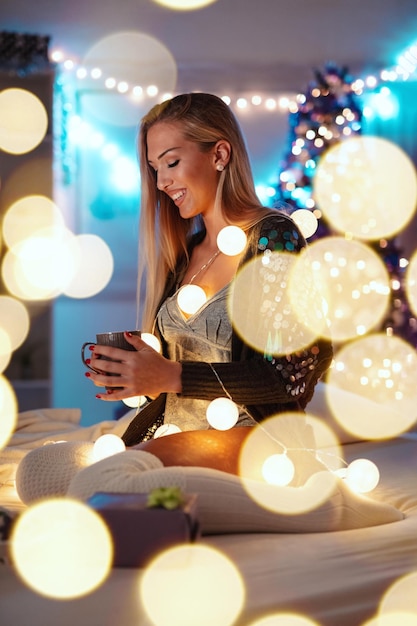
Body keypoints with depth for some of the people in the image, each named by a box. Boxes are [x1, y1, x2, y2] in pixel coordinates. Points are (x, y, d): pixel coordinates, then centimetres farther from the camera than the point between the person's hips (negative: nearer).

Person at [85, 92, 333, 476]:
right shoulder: (185, 250, 16)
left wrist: (172, 376, -17)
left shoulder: (273, 238, -6)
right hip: (174, 437, 7)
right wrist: (131, 374, -4)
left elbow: (293, 374, -13)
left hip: (250, 439, -6)